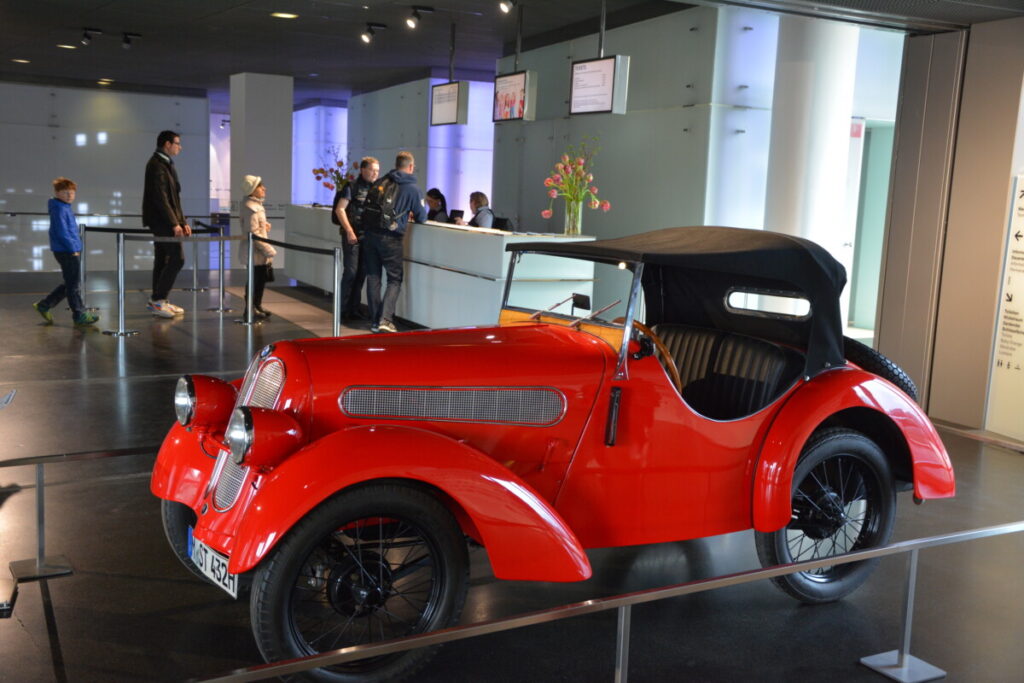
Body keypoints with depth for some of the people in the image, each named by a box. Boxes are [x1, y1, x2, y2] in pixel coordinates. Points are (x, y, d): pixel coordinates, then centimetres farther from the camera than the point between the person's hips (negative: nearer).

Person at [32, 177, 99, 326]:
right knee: (74, 284, -2)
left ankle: (44, 305, 23)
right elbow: (61, 232, -20)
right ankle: (79, 314, 6)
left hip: (71, 251, 10)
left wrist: (75, 247, 17)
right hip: (67, 251, -10)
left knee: (70, 284, 17)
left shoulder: (65, 207, 16)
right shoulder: (59, 209, -14)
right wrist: (73, 248, -17)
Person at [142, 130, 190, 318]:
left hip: (163, 222, 10)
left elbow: (173, 198, 20)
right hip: (161, 220, -10)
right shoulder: (157, 165, -11)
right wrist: (174, 223, -21)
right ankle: (157, 300, -10)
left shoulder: (166, 164, 19)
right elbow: (160, 197, -19)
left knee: (162, 260, 10)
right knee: (177, 258, -12)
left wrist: (182, 222, 15)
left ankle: (159, 302, 13)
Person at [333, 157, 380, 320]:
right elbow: (339, 210, -7)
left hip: (367, 235, 6)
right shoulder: (352, 187, -4)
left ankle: (354, 309, 16)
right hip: (352, 235, -5)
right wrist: (349, 231, -15)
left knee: (362, 273, 7)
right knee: (351, 271, -6)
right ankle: (343, 310, 3)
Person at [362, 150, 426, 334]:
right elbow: (421, 218, 4)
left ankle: (375, 321, 13)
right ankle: (385, 319, -10)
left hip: (371, 234, 5)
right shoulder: (412, 188, -2)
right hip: (390, 237, -5)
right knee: (395, 279, 4)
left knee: (373, 277, 11)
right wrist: (411, 213, 27)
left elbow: (367, 208, 17)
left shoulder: (381, 183, 12)